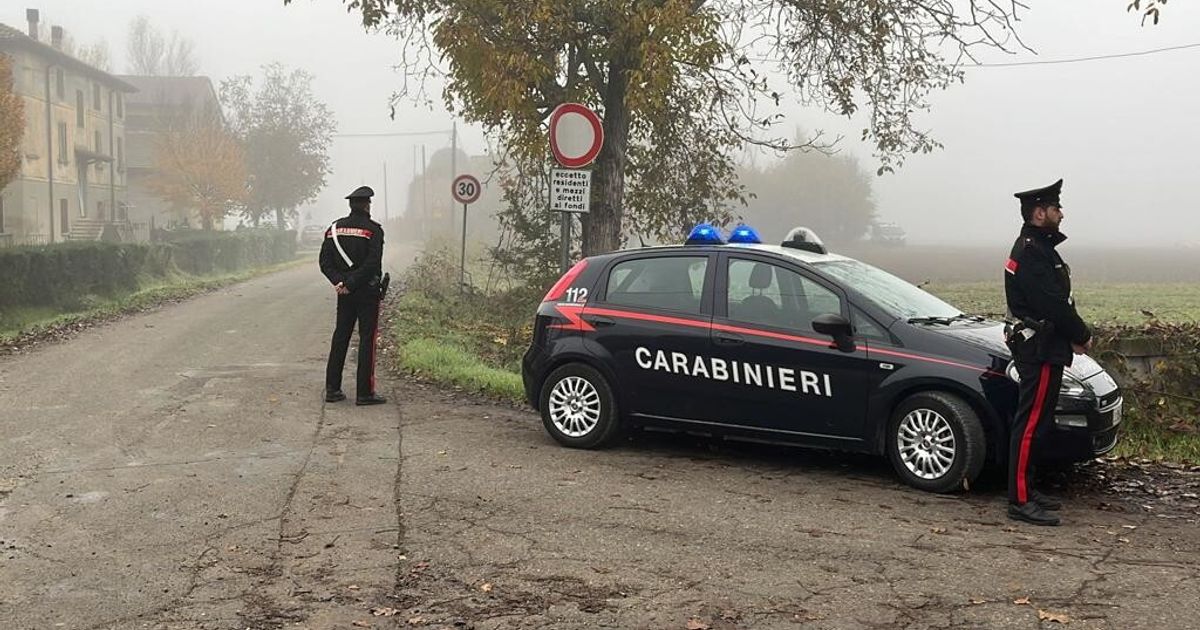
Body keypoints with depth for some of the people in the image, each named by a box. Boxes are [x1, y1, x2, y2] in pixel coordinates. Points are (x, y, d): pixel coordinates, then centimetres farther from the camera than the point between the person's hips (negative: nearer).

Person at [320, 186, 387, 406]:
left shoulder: (334, 228, 9)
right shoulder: (373, 229, -9)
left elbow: (325, 262, 4)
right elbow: (372, 264, -18)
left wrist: (339, 281, -5)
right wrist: (351, 284, -14)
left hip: (345, 294, 5)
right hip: (367, 292, -5)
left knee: (340, 338, 12)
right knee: (367, 339, -1)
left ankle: (332, 389, 13)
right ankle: (365, 393, -1)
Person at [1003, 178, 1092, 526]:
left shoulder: (1038, 247, 18)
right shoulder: (1031, 252, -16)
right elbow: (1051, 304, -21)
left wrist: (1075, 334, 5)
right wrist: (1082, 336, -8)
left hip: (1042, 348, 11)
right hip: (1041, 350, -11)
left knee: (1033, 422, 15)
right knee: (1030, 422, -9)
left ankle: (1026, 490, 23)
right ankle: (1020, 501, -7)